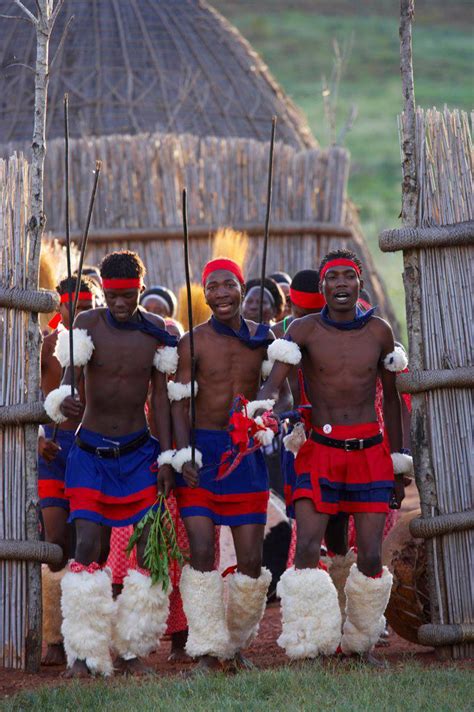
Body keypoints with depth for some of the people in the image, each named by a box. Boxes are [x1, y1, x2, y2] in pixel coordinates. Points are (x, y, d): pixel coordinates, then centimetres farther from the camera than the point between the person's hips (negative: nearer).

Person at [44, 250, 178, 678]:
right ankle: (85, 651, -5)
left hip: (139, 452, 1)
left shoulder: (157, 331, -1)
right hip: (91, 450, -1)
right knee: (88, 544, -11)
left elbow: (161, 396, 2)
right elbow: (70, 374, -13)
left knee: (150, 546, -5)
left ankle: (132, 650, 5)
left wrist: (167, 457, -3)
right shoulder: (87, 324, -4)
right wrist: (62, 401, -37)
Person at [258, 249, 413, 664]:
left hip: (370, 451, 2)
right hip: (321, 450, -2)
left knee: (371, 556, -3)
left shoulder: (379, 332, 6)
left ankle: (361, 642, 15)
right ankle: (308, 648, -7)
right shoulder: (305, 330, -1)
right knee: (307, 549, -14)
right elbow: (272, 385, -12)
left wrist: (398, 463, 16)